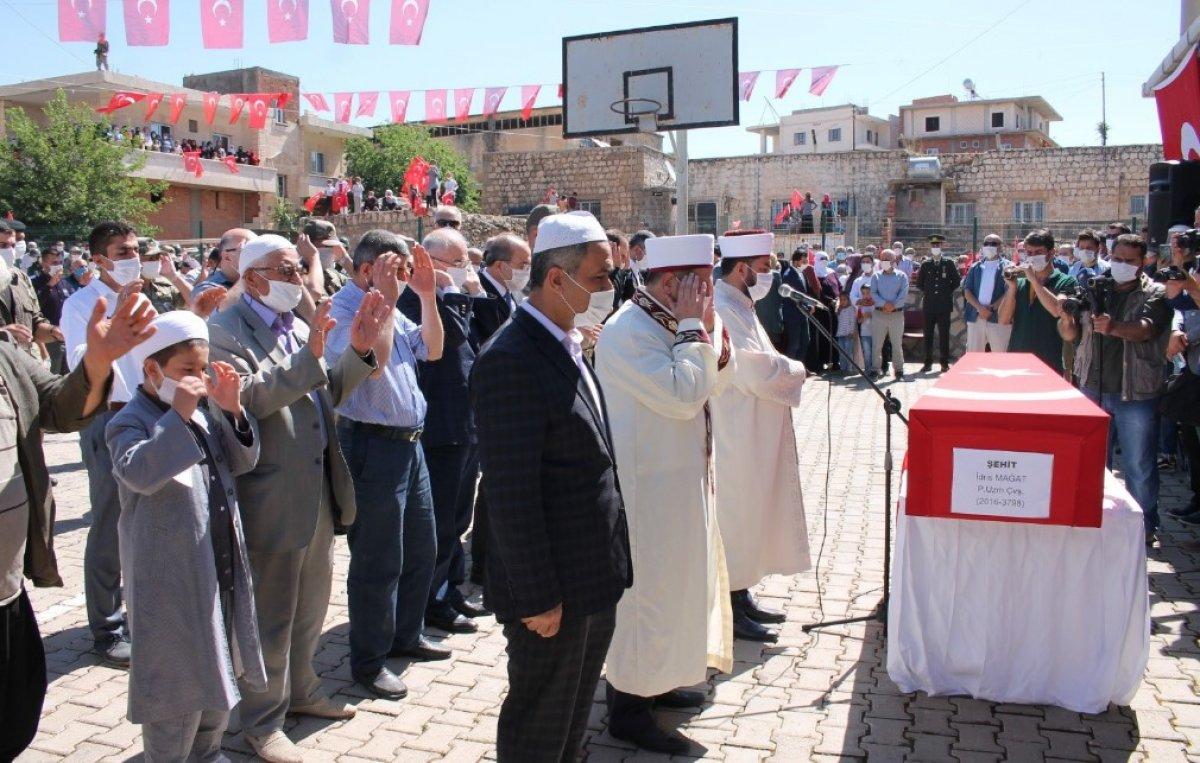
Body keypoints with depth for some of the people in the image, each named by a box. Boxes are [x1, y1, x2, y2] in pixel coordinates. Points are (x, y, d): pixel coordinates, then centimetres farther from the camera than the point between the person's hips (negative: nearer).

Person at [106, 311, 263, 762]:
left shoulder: (205, 410, 8)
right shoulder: (129, 422, -12)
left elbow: (243, 463, 5)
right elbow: (137, 472, -31)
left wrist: (232, 411, -9)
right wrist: (180, 415, -33)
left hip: (221, 567, 8)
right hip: (170, 578, -7)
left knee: (221, 669, 20)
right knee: (178, 680, 3)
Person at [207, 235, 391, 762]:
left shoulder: (299, 326, 12)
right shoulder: (225, 330, -12)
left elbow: (328, 393, 11)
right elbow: (242, 397, -27)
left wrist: (358, 351, -3)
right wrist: (307, 356, -33)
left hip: (318, 493, 8)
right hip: (270, 500, -8)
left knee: (310, 607, 22)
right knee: (270, 618, 6)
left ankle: (299, 691, 41)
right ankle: (262, 721, 24)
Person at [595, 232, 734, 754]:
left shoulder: (667, 324, 8)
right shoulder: (627, 331, -21)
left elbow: (710, 386, 13)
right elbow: (683, 395, -28)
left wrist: (713, 337, -3)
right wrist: (693, 327, -19)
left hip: (681, 477, 10)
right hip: (648, 485, -10)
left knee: (677, 578, 21)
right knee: (648, 588, 1)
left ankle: (655, 679, 38)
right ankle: (628, 707, 17)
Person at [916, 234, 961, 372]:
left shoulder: (949, 263, 5)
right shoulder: (925, 265, 9)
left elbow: (956, 282, 10)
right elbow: (919, 283, 18)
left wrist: (948, 292, 5)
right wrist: (927, 292, 9)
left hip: (944, 304, -1)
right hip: (929, 305, 1)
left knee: (944, 335, 1)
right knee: (928, 335, 2)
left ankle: (945, 363, 7)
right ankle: (928, 363, 9)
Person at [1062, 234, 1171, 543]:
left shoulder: (1154, 294, -2)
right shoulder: (1094, 290, 8)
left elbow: (1145, 329, -22)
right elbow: (1071, 336, 8)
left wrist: (1114, 327, -42)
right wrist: (1067, 317, -15)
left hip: (1136, 394, -4)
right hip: (1093, 388, 4)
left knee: (1140, 466, 3)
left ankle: (1144, 526, 17)